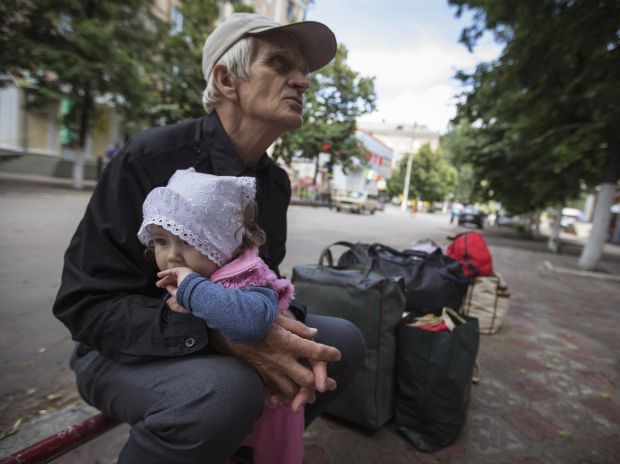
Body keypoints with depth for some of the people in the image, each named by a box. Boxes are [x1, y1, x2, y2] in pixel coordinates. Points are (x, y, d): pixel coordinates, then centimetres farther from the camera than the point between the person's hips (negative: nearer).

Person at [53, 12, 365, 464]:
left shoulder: (276, 181, -1)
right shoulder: (149, 161, -21)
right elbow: (87, 303, -21)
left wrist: (288, 331, -17)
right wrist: (220, 335, -34)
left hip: (230, 337, 6)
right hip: (128, 348, -6)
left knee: (344, 340, -1)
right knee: (226, 390, -37)